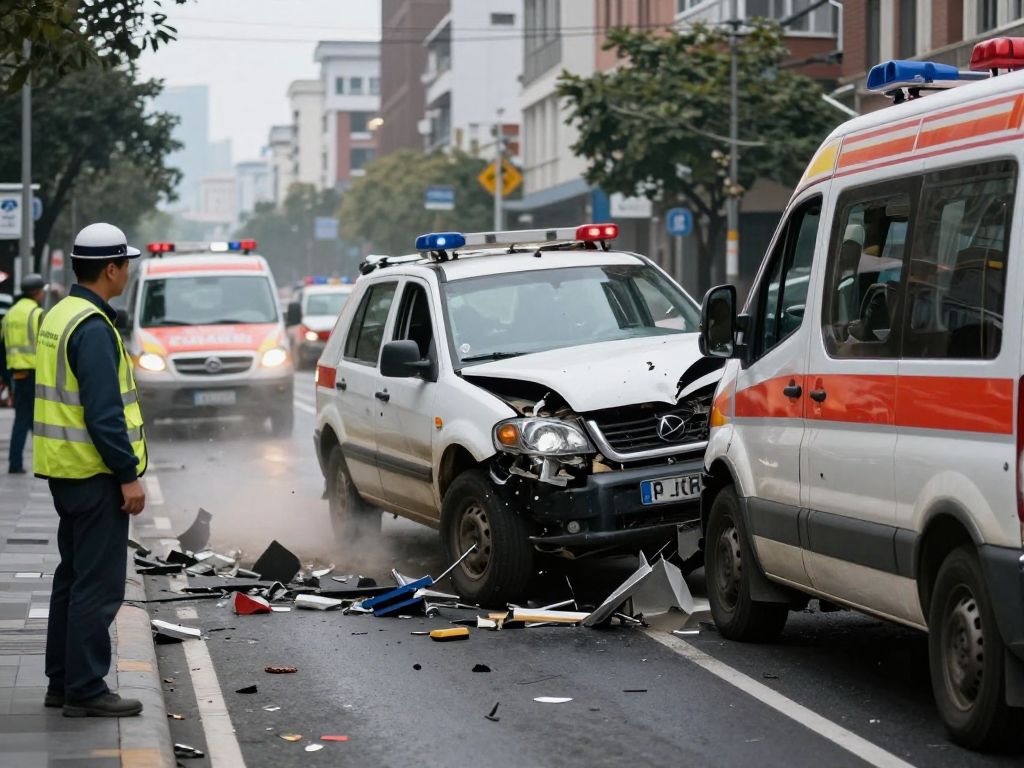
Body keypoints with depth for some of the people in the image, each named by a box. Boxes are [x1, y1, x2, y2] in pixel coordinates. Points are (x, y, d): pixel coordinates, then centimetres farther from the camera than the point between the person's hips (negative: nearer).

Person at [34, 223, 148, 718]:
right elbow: (103, 413, -22)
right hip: (94, 473, -10)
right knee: (98, 584, -5)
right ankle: (85, 690, -2)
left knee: (74, 576, 16)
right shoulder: (93, 328, -18)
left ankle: (62, 681, 23)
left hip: (66, 468, 10)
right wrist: (128, 476, -18)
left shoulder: (58, 317, 12)